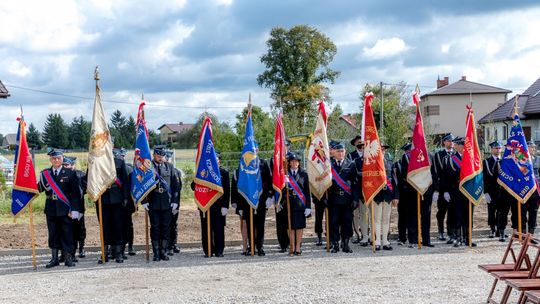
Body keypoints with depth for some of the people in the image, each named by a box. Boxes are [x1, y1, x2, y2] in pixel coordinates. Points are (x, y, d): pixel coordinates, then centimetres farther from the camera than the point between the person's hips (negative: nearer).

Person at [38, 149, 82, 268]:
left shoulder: (70, 173, 1)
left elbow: (76, 193, -2)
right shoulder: (45, 173, 8)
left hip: (65, 209, -2)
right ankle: (54, 258, 17)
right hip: (51, 209, 2)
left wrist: (75, 209, -9)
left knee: (67, 234, 2)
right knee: (53, 234, 8)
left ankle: (68, 258, 11)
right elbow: (39, 189, 3)